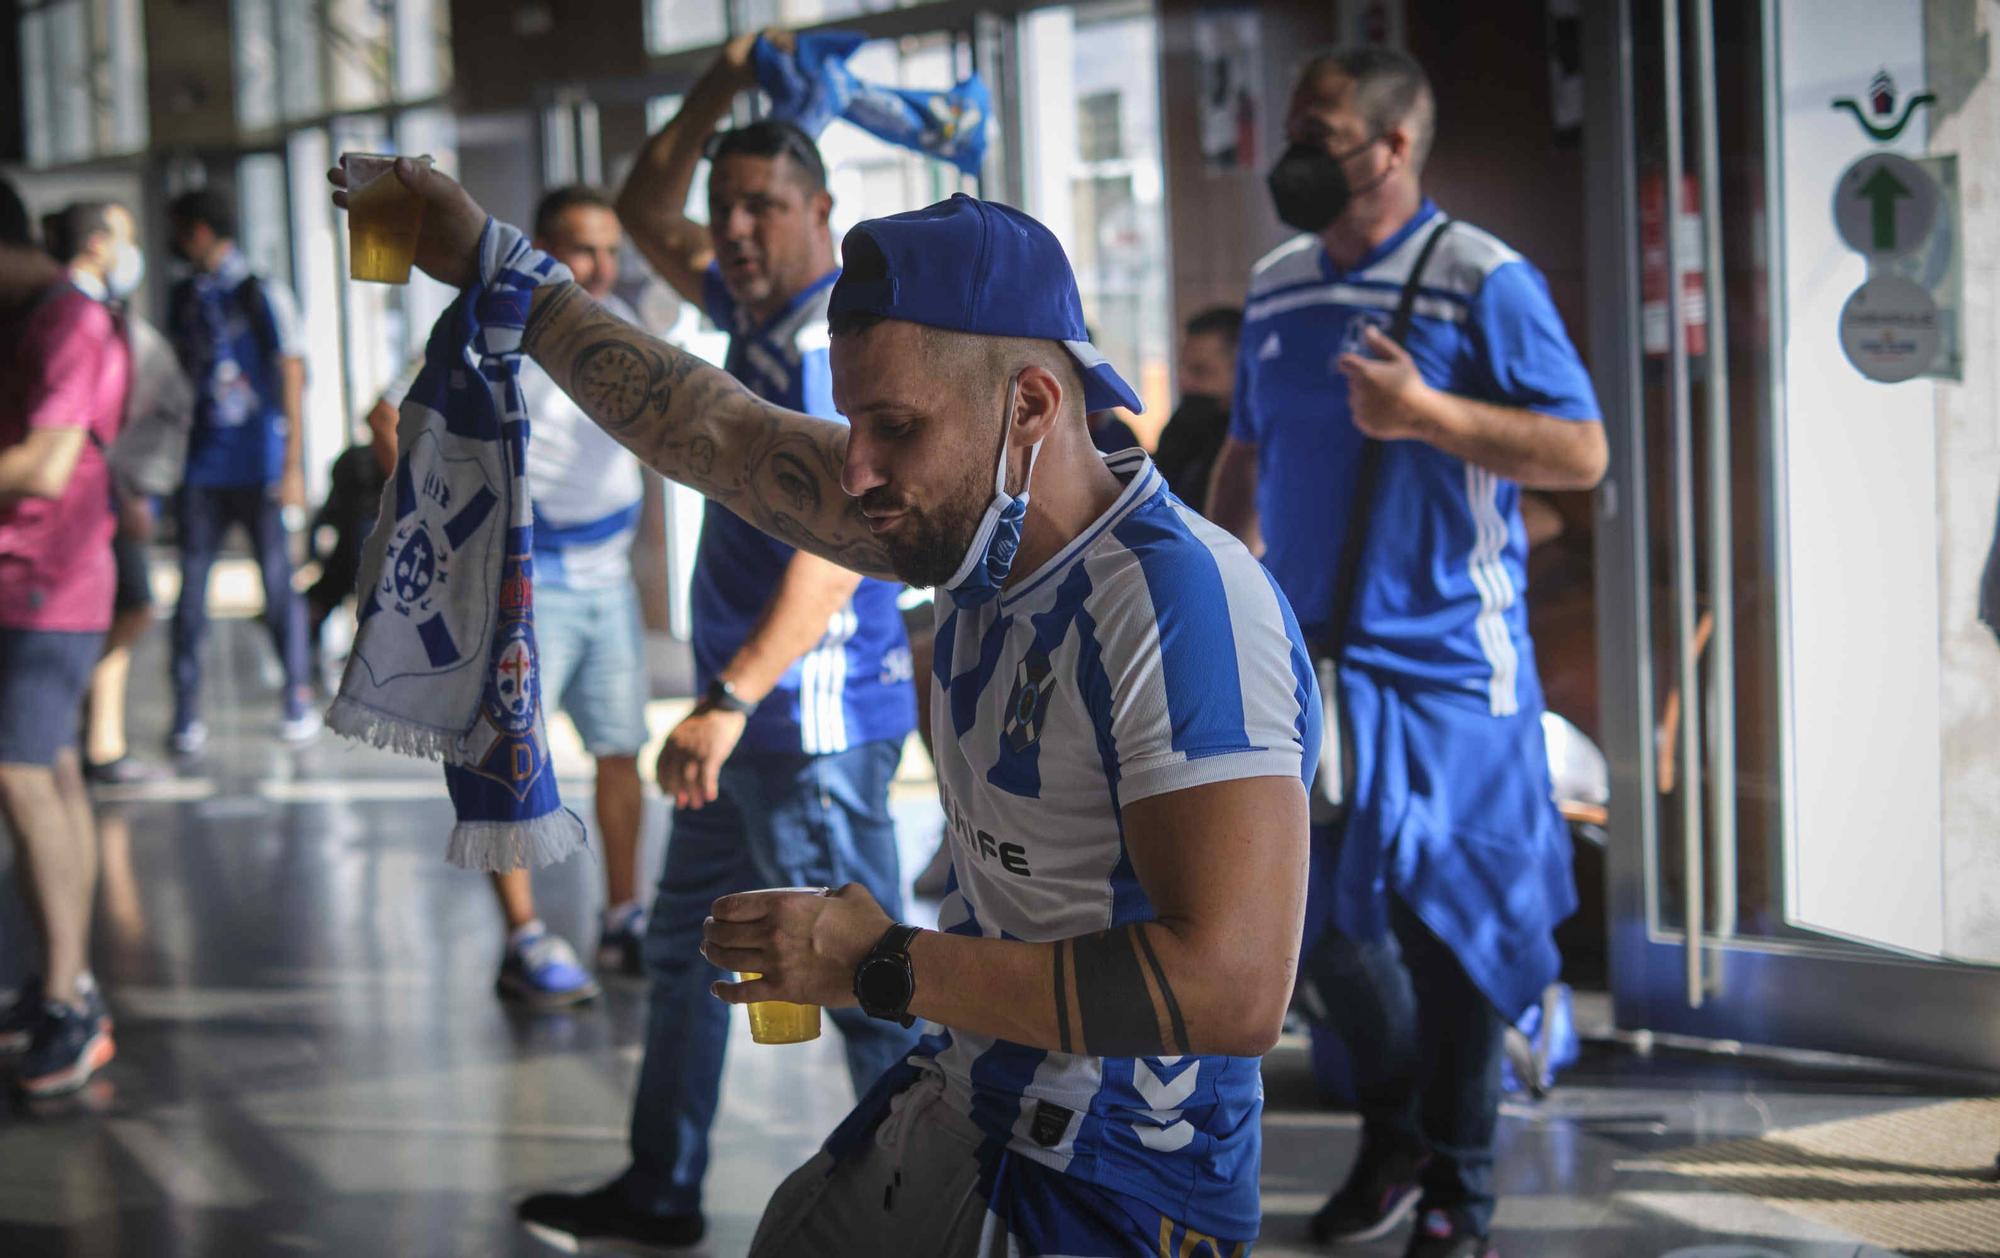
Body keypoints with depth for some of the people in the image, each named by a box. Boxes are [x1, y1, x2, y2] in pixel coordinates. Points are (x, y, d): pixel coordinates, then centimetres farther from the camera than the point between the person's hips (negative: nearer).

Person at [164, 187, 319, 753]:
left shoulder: (263, 296, -3)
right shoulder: (183, 298, 12)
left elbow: (292, 378, -5)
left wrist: (294, 467, -11)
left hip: (259, 466, -4)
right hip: (202, 468, 4)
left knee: (277, 581, 0)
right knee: (191, 585, -2)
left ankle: (299, 700, 12)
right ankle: (187, 712, 2)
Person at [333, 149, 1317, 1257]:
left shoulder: (1179, 599, -27)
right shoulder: (983, 519, -1)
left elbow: (1234, 985, -35)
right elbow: (720, 436, 13)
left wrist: (885, 970, -29)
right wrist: (491, 265, 18)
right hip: (956, 1114, 8)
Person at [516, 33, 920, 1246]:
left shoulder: (833, 339, -18)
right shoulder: (757, 308, 11)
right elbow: (648, 212, 26)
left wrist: (731, 700, -31)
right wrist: (719, 91, 10)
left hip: (815, 719, -11)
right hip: (759, 719, 11)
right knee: (688, 943, 19)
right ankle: (661, 1190, 31)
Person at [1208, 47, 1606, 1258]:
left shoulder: (1483, 281, -9)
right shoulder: (1276, 288, 10)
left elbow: (1582, 452, -14)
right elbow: (1245, 451, 22)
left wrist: (1426, 414, -24)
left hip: (1445, 667, -6)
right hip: (1307, 656, 6)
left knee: (1445, 929, 1)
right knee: (1314, 905, 7)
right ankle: (1395, 1129, 30)